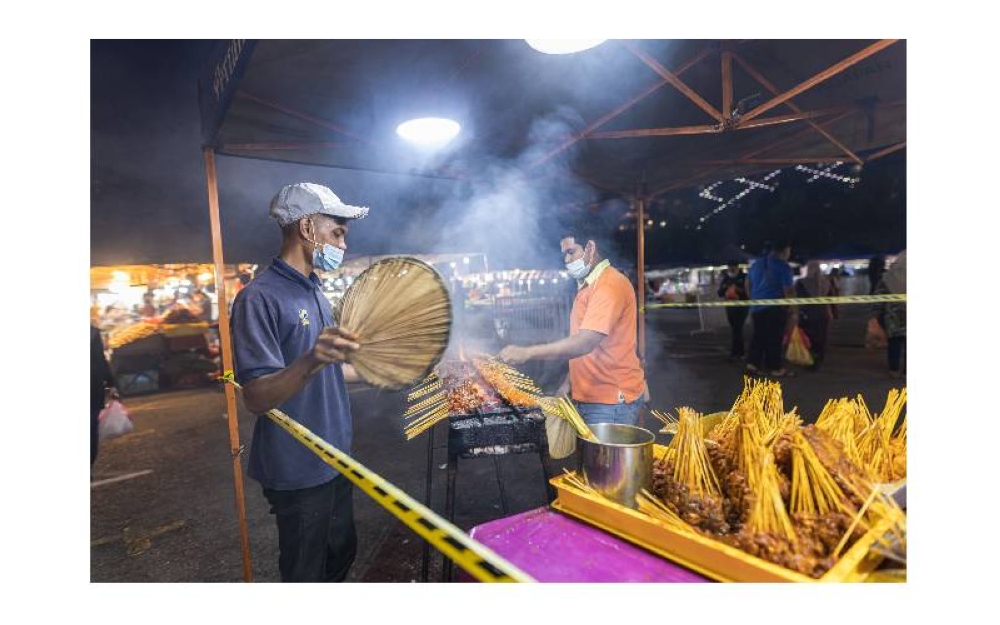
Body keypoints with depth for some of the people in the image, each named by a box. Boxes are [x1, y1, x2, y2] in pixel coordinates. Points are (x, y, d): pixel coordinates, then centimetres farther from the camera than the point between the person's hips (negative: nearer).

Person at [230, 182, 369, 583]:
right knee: (306, 575, 11)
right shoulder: (260, 298, -20)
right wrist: (311, 362, -43)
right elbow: (256, 398, -26)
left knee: (342, 553, 23)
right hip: (298, 471, -8)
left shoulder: (315, 294, 9)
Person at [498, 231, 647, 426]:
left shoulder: (610, 284, -17)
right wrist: (570, 381, 10)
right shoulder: (586, 286, 14)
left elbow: (585, 343, -28)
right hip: (587, 397, 8)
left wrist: (527, 352, -30)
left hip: (612, 401, -8)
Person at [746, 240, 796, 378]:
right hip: (774, 307, -6)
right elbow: (788, 291, -12)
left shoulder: (756, 263, 13)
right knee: (774, 338, 0)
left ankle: (753, 364, 7)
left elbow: (748, 284, 19)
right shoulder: (783, 266, -8)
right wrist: (792, 311, -6)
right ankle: (774, 367, 5)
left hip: (757, 306, 6)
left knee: (758, 336, 12)